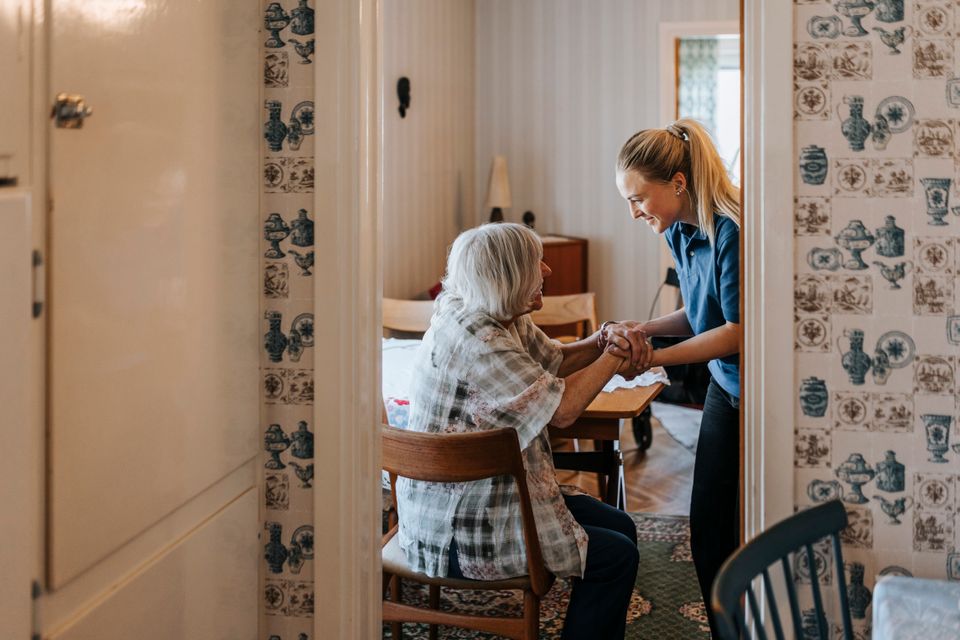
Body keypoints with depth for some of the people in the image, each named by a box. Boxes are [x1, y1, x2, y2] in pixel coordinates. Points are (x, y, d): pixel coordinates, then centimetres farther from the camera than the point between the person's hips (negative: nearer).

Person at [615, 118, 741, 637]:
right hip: (724, 390, 8)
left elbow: (738, 330, -23)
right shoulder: (680, 232, 2)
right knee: (707, 529, 11)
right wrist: (643, 329, -4)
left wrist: (655, 356, -22)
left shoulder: (732, 230, -24)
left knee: (746, 537, 0)